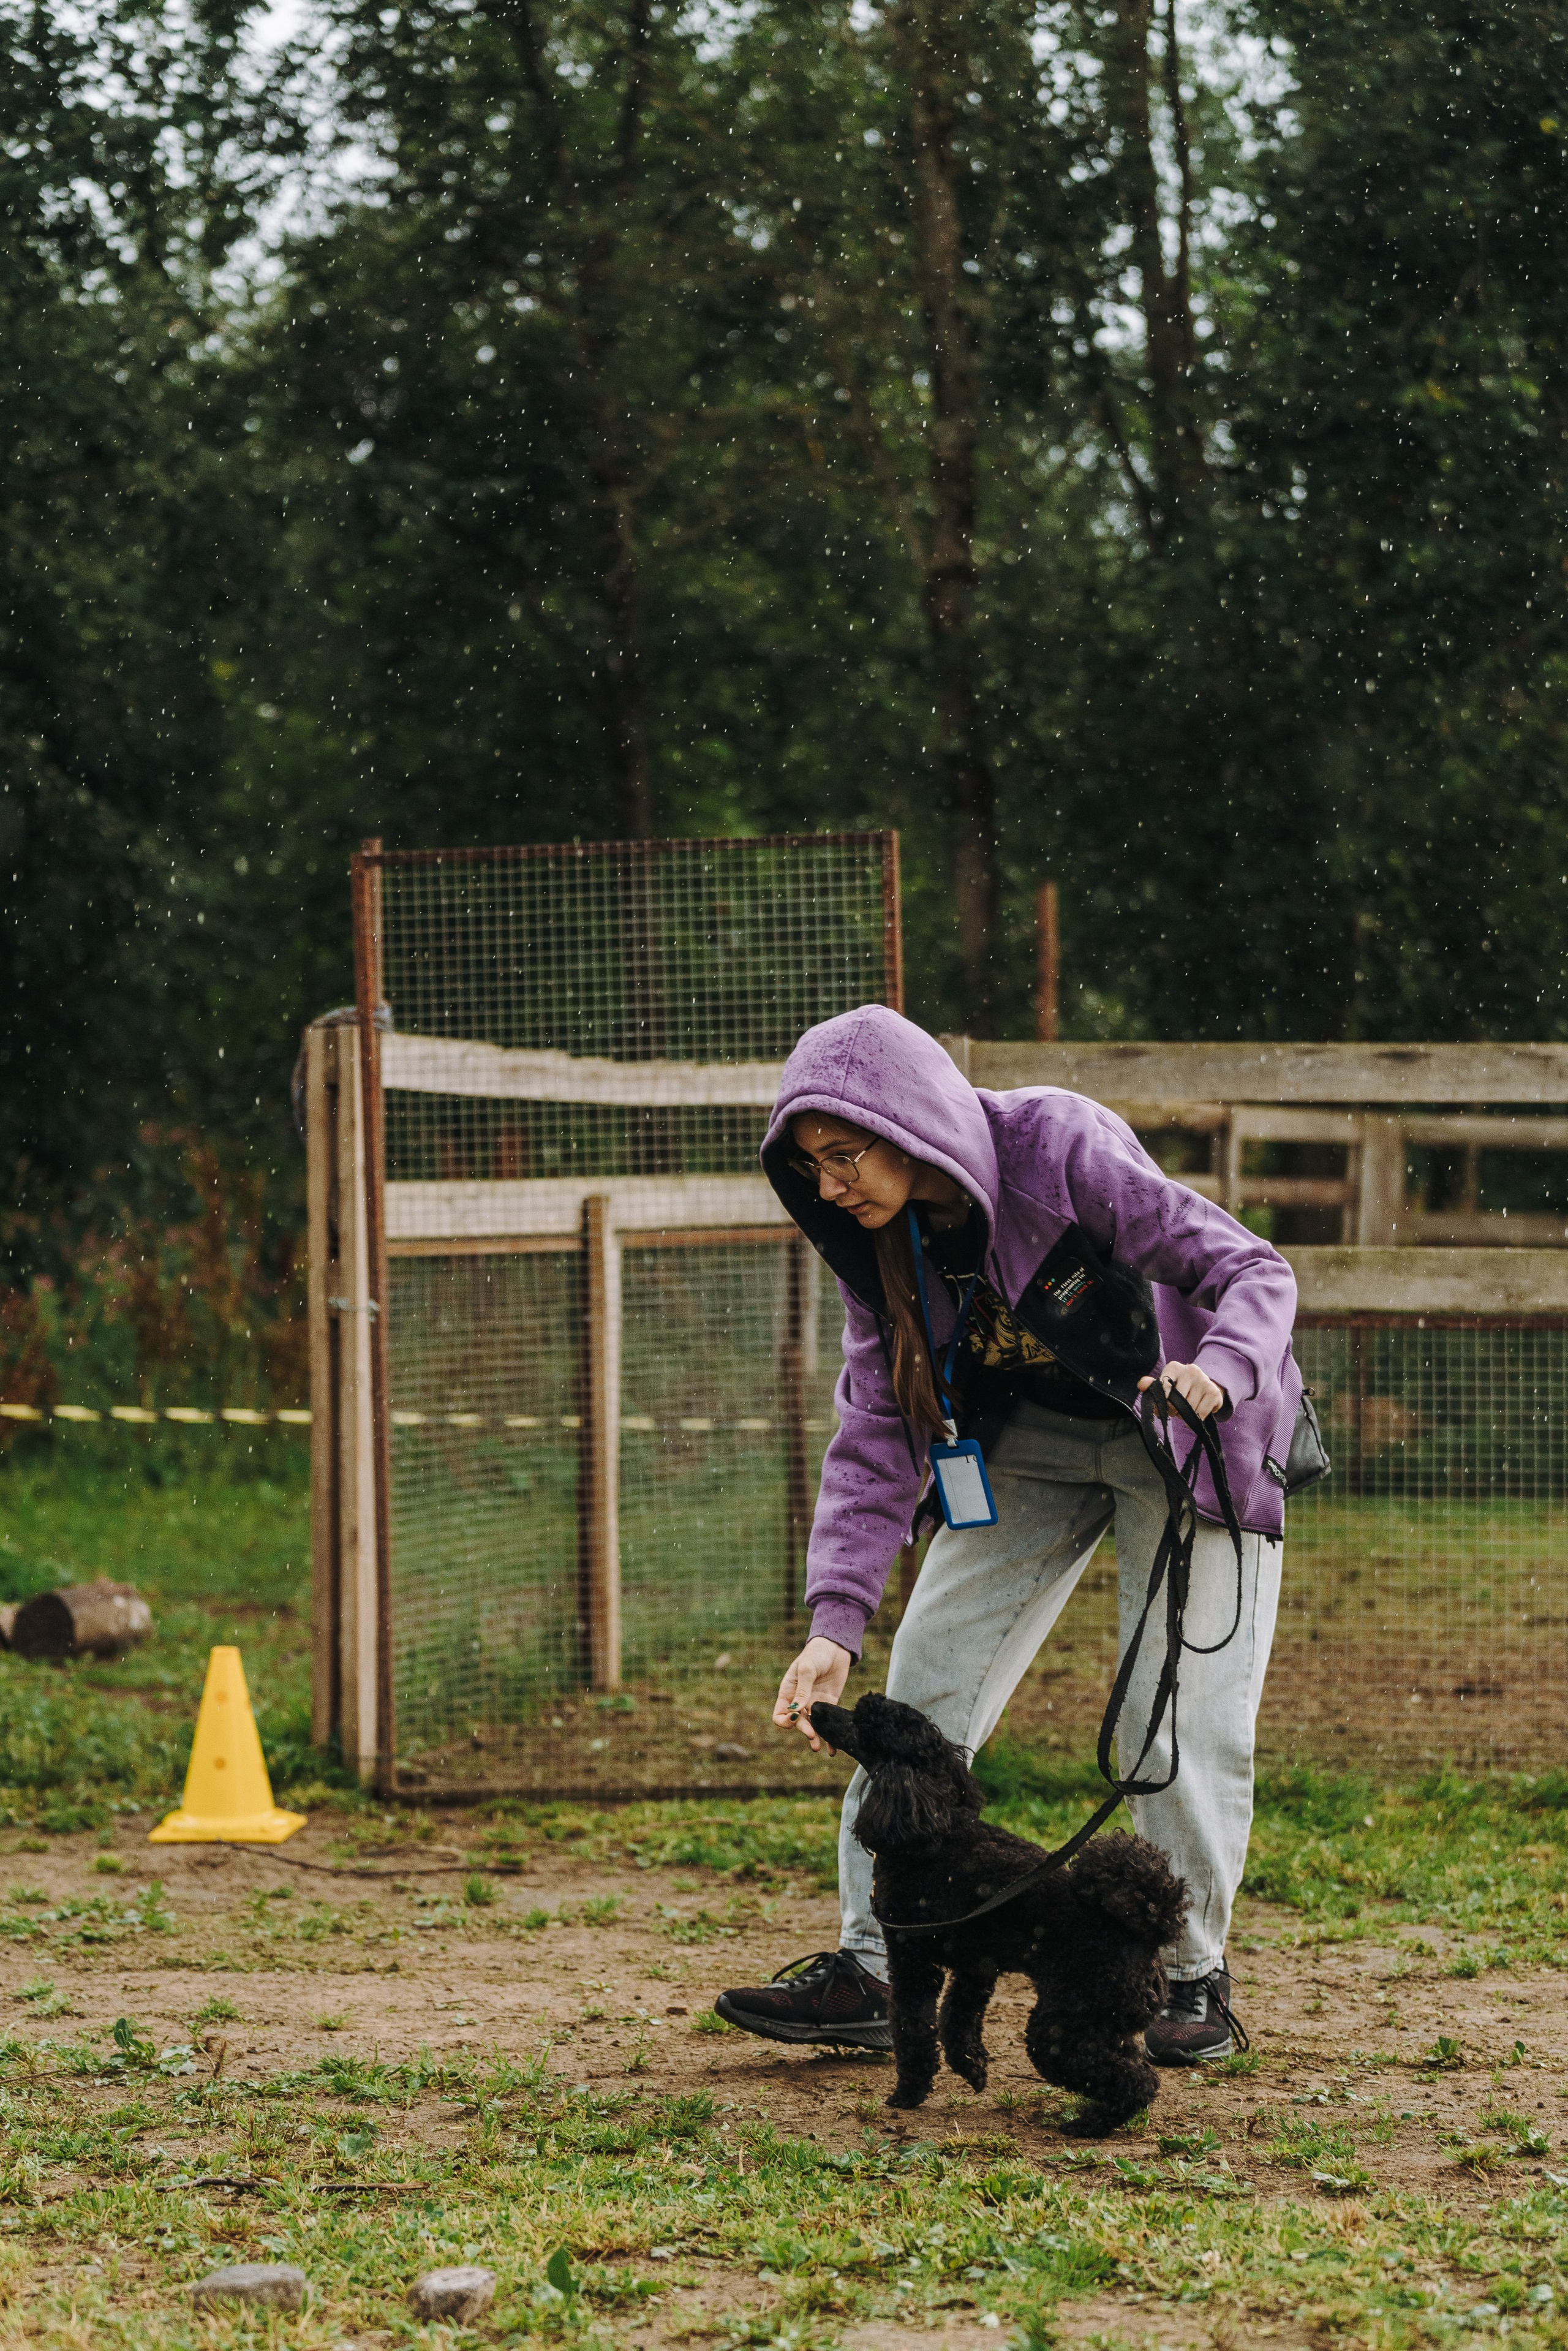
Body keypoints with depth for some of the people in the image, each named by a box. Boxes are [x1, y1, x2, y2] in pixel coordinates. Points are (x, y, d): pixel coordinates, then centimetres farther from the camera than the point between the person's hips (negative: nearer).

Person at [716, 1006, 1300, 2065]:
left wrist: (1214, 1372, -49)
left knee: (1184, 1716, -11)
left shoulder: (1064, 1148, -30)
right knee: (927, 1679, -4)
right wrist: (835, 1623, -21)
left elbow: (1254, 1271, -27)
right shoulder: (881, 1234, -13)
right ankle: (871, 1969, 0)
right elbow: (877, 1433, -10)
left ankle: (1194, 1974, 8)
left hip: (1189, 1430, -5)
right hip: (1032, 1436, 5)